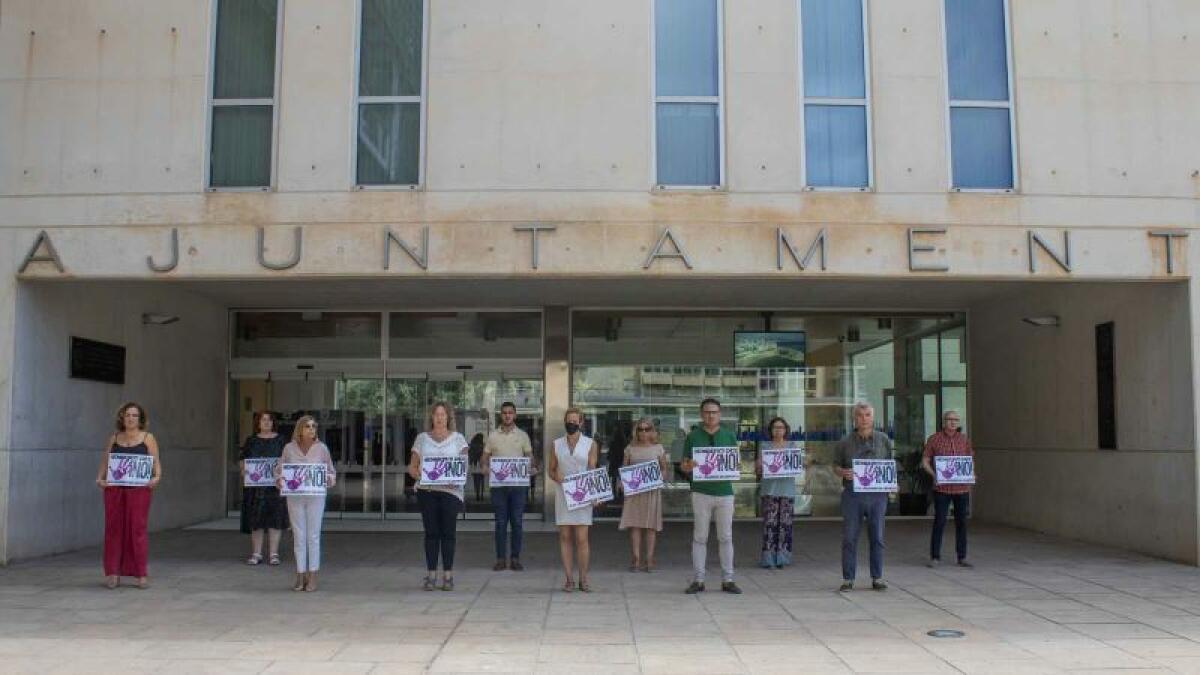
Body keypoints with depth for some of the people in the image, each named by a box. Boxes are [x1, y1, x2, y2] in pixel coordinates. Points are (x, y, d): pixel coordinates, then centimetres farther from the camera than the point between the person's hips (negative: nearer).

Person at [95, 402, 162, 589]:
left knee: (137, 528, -5)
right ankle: (113, 573, 10)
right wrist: (100, 478, -5)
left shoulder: (148, 438, 7)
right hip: (114, 488, 2)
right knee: (114, 528, 2)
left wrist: (156, 477, -15)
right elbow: (104, 462, 12)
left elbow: (156, 463, 2)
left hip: (138, 489, -2)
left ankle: (141, 574, 0)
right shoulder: (113, 439, 14)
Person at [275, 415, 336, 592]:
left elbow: (332, 472, 8)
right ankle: (300, 576, 13)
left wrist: (328, 479, -13)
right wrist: (279, 479, -10)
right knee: (298, 536, 4)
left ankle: (313, 577, 7)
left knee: (313, 536, 0)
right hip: (294, 497, 1)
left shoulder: (321, 448, 1)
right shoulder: (289, 448, 3)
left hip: (316, 496, -1)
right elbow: (279, 469, 10)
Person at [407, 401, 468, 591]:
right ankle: (430, 574, 8)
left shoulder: (457, 438, 9)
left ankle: (448, 575, 6)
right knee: (431, 532, 2)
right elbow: (412, 466, 11)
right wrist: (418, 475, -10)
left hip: (451, 490, -1)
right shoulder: (422, 438, 12)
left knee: (448, 532, -1)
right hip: (426, 490, 1)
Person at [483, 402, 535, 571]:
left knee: (517, 522, 2)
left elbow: (529, 457, 7)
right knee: (500, 522, 3)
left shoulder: (523, 436, 7)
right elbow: (485, 457, 10)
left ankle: (515, 558, 10)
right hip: (498, 484, 0)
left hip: (518, 484, 0)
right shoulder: (492, 436, 7)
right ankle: (500, 558, 9)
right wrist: (486, 467, -11)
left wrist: (531, 468, -14)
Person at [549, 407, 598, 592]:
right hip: (563, 494, 2)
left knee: (581, 538, -4)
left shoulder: (590, 444, 5)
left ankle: (583, 579, 4)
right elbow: (551, 470, 14)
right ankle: (568, 578, 8)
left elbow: (593, 471, 1)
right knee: (565, 537, 2)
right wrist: (557, 477, -10)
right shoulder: (557, 444, 9)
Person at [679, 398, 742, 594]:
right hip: (701, 492, -1)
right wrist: (689, 467, -15)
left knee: (726, 537, 3)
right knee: (700, 537, 1)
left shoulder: (729, 436, 9)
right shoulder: (693, 436, 6)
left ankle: (727, 580, 10)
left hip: (725, 492, 1)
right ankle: (698, 580, 7)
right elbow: (683, 465, 8)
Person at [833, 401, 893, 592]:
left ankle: (877, 578, 15)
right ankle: (848, 579, 7)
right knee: (849, 537, -1)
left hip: (877, 494, 1)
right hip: (852, 494, -1)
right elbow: (835, 466, 10)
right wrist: (843, 473, -12)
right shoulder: (845, 442, 4)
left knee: (877, 537, 5)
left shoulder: (884, 440, 8)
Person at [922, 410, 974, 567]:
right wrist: (934, 474, -14)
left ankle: (962, 557, 17)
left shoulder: (964, 440, 8)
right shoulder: (934, 439, 0)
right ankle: (935, 557, 6)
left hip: (962, 488, 3)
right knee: (939, 522, -2)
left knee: (961, 522, 8)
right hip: (942, 488, -3)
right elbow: (925, 461, 2)